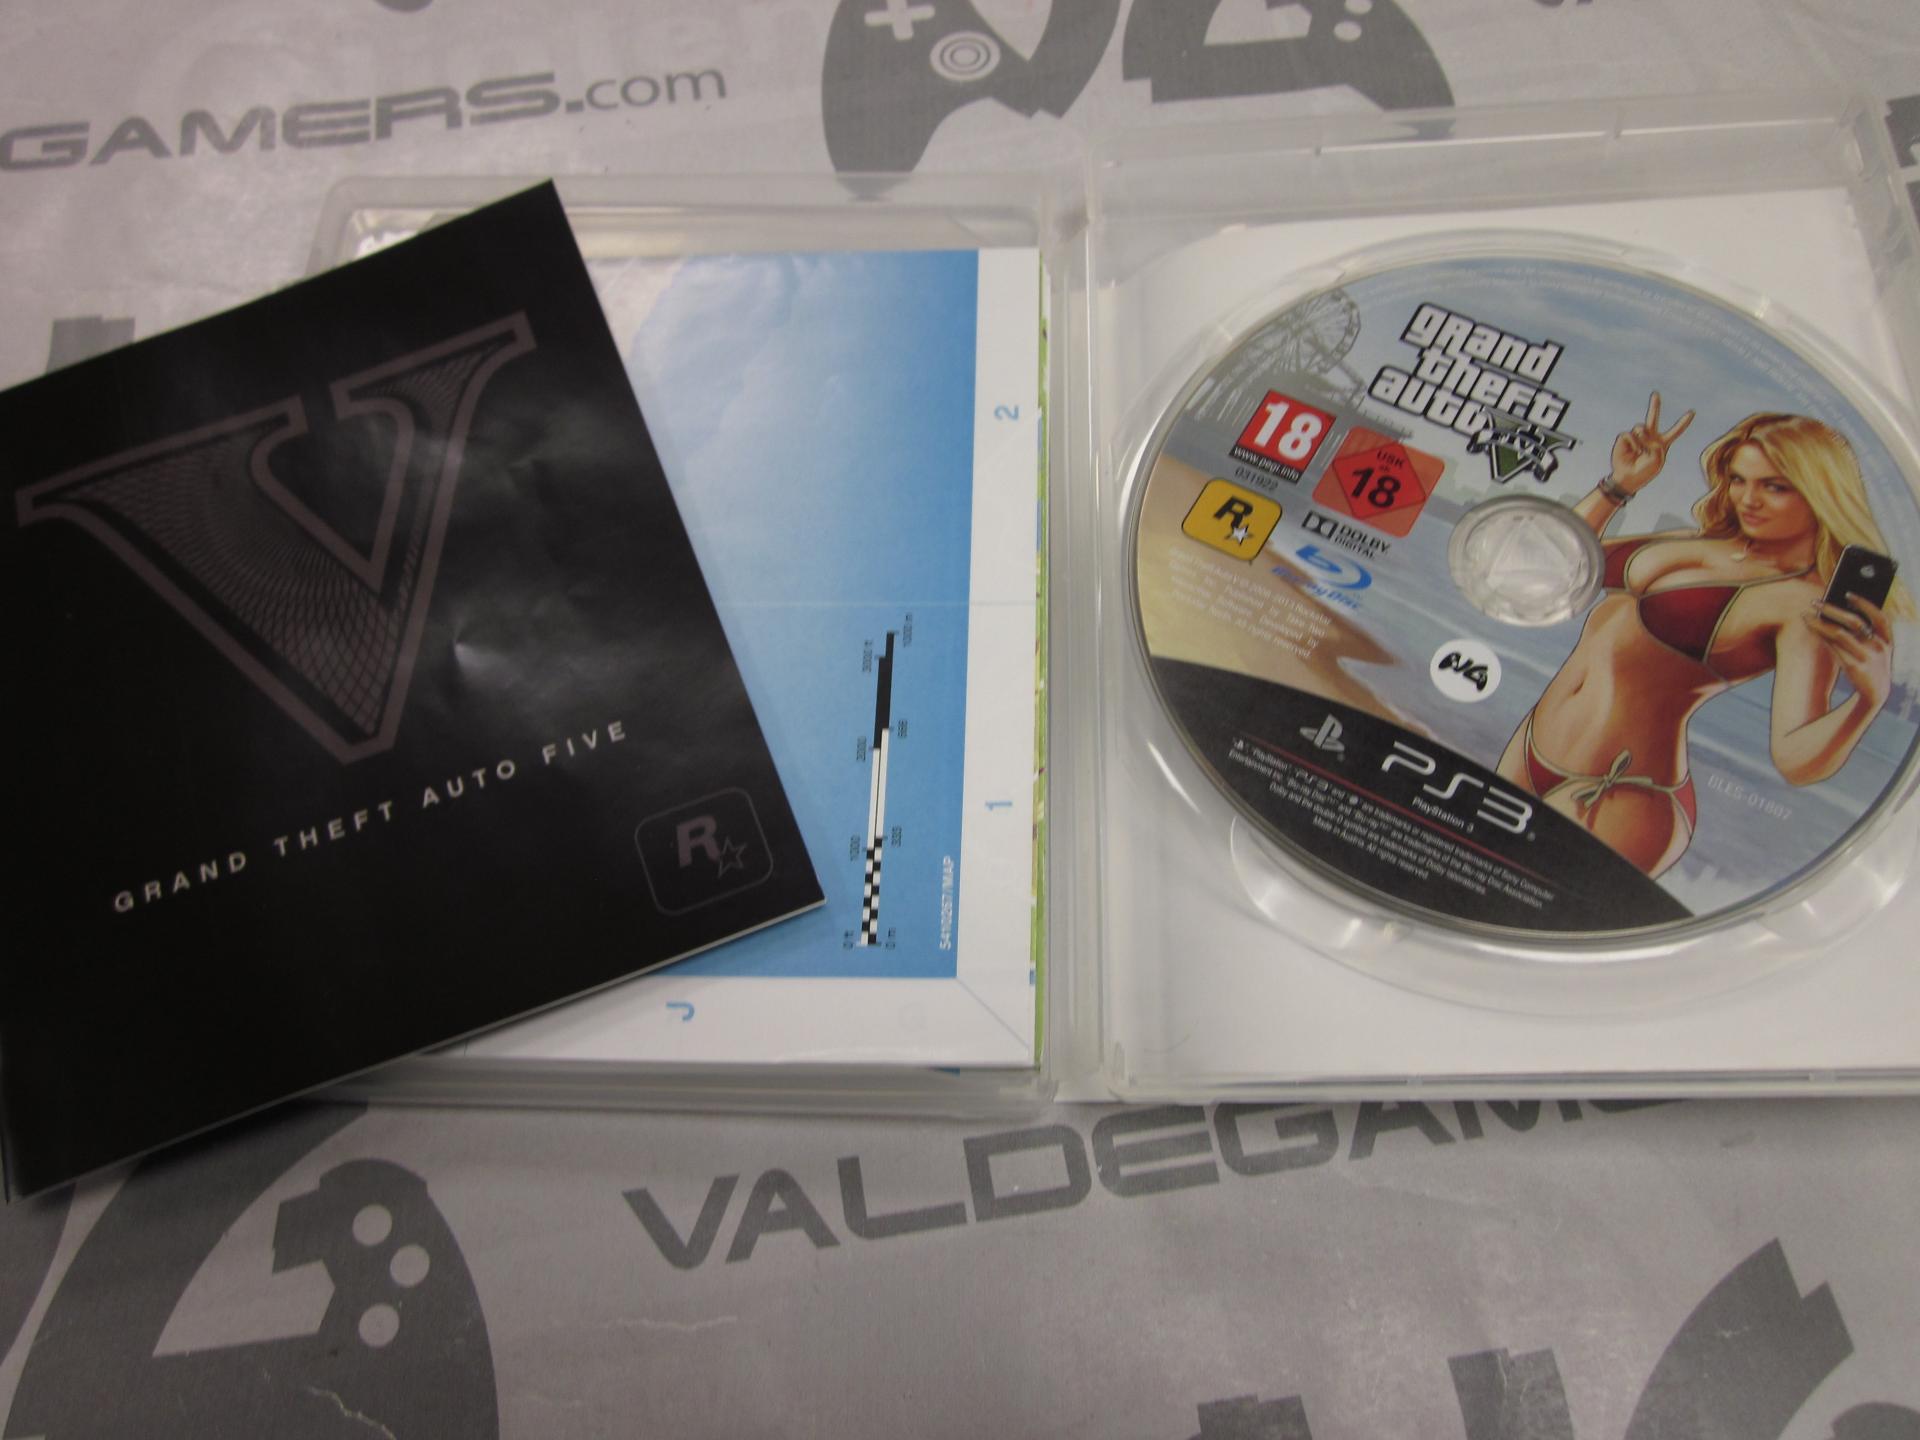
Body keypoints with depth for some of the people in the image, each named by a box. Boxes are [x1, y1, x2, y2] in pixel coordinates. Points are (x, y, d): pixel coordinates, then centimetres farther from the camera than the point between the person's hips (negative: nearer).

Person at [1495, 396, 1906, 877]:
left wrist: (1870, 698, -40)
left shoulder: (1807, 606, -12)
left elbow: (1797, 760, -24)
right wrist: (1619, 485, 11)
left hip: (1617, 801, -7)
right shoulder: (1700, 543, 9)